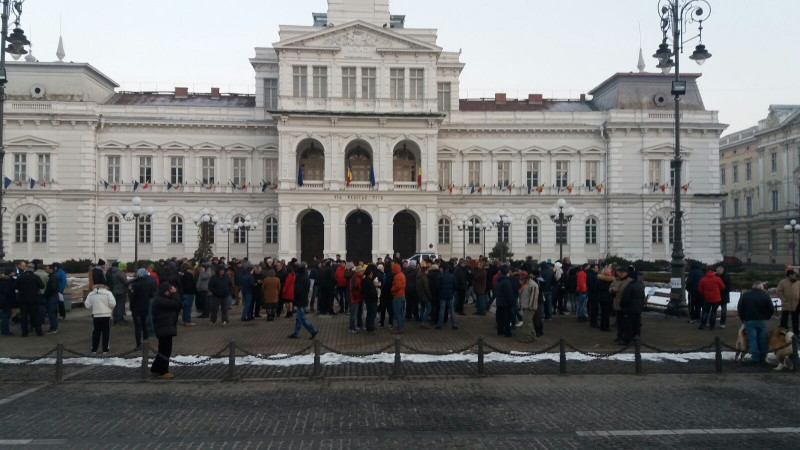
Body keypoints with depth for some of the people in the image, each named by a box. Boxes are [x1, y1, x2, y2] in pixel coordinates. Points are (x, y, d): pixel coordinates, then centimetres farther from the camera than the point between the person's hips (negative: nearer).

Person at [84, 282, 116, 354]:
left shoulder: (90, 294, 4)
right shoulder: (108, 293, -8)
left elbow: (87, 305, 1)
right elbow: (112, 303, -13)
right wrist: (111, 309, 9)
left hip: (95, 316, 3)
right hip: (106, 316, -3)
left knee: (96, 332, 11)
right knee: (106, 332, 5)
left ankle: (94, 349, 14)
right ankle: (105, 349, 7)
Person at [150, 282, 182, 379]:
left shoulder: (164, 300, 18)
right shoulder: (160, 300, -16)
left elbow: (177, 308, 16)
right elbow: (176, 304, -21)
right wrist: (174, 293, -11)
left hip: (167, 329, 11)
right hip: (165, 330, -11)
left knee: (163, 349, 19)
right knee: (165, 350, -6)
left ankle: (155, 368, 29)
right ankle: (163, 371, 2)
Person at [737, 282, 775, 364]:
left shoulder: (744, 296, 0)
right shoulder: (765, 295, -1)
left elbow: (739, 309, 0)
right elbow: (771, 310, -1)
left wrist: (742, 319, 11)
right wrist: (766, 317, 14)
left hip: (749, 321, -1)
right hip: (762, 321, 1)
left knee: (752, 339, 2)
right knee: (762, 339, 11)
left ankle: (755, 357, 0)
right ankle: (763, 357, 17)